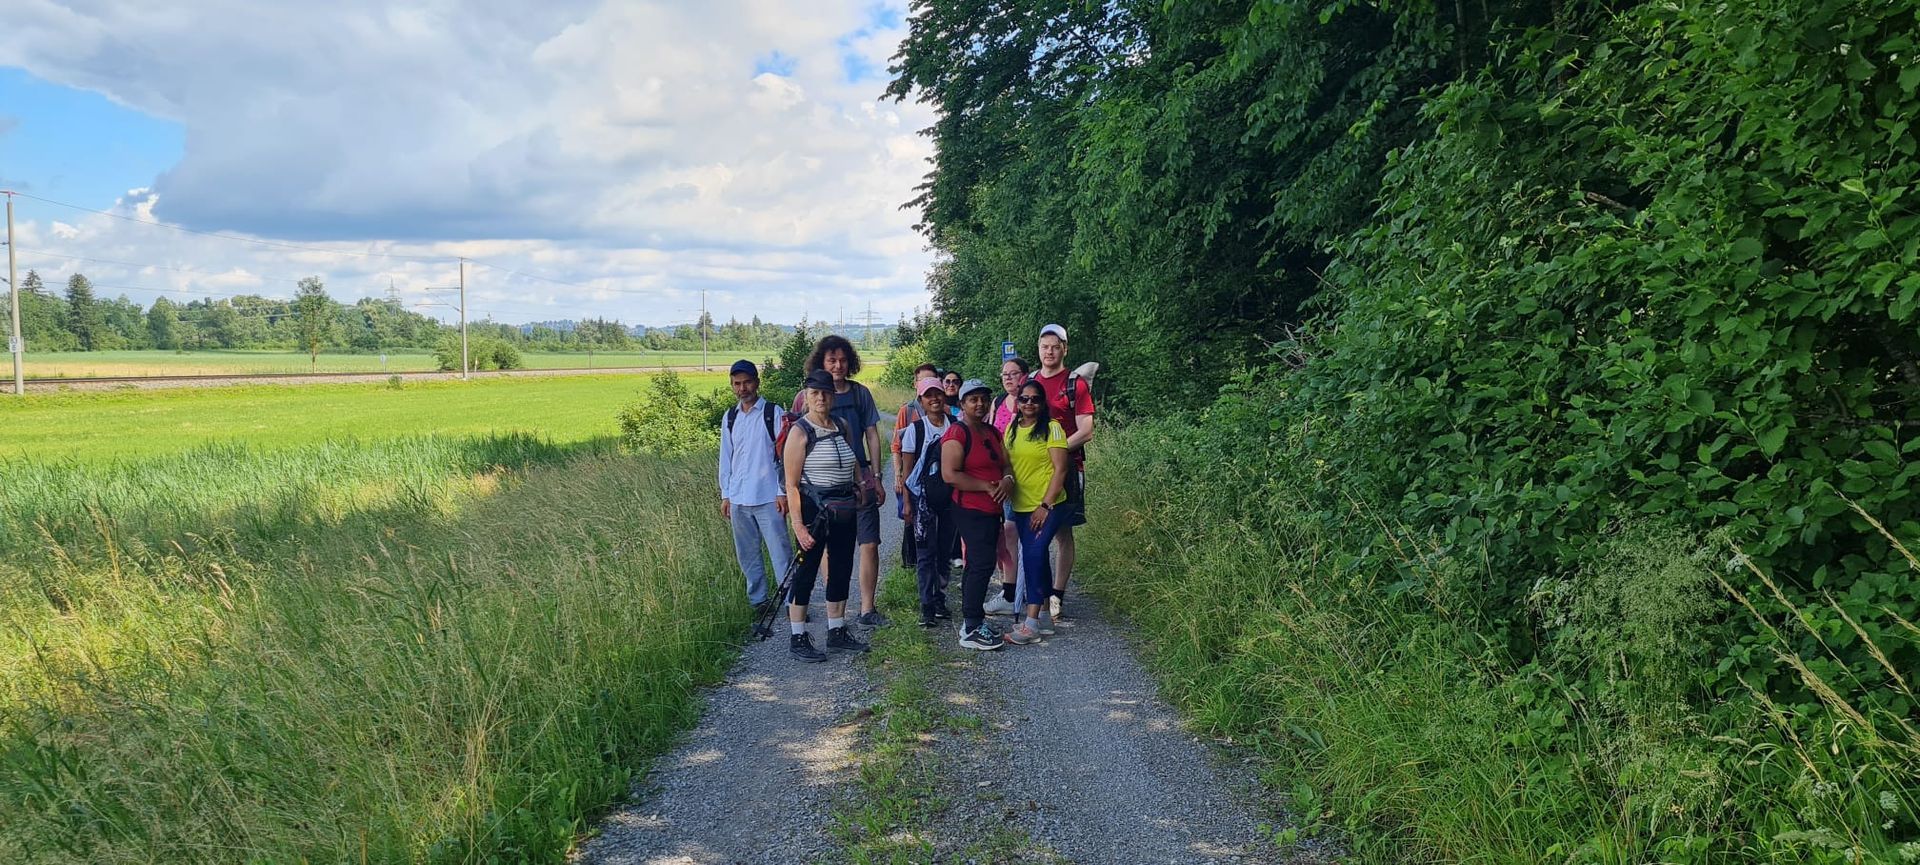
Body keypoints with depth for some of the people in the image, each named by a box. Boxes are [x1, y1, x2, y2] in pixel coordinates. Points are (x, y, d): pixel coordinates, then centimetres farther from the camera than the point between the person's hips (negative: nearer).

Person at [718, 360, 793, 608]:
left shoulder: (774, 413, -3)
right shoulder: (729, 418, 11)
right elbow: (726, 458, 16)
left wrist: (784, 492, -8)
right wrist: (725, 495, 12)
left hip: (768, 497, -5)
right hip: (738, 499, 5)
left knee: (780, 551, -6)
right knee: (747, 555, 10)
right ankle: (757, 600, 21)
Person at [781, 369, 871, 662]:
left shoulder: (843, 427, 8)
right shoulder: (800, 432, -10)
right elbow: (791, 484, -13)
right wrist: (798, 525, -19)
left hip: (845, 512, 7)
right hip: (814, 511, -7)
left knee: (841, 571, 13)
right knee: (806, 572, 0)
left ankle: (837, 631, 26)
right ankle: (798, 638, 8)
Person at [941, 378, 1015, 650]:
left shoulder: (992, 432, 15)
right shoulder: (957, 433, -12)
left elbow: (1006, 464, 17)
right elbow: (950, 474, -19)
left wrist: (1007, 480, -7)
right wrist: (987, 486, -18)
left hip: (991, 510, 9)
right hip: (970, 509, -9)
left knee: (977, 565, 13)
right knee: (982, 564, -14)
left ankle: (970, 622, 21)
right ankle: (971, 629, -11)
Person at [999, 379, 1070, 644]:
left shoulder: (1052, 428, -9)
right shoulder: (1011, 429, 10)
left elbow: (1060, 469, -12)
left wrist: (1045, 505, -16)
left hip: (1047, 506, -7)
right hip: (1021, 506, 7)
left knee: (1033, 555, -17)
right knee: (1037, 558, 13)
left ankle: (1031, 624, -16)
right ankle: (1044, 616, 24)